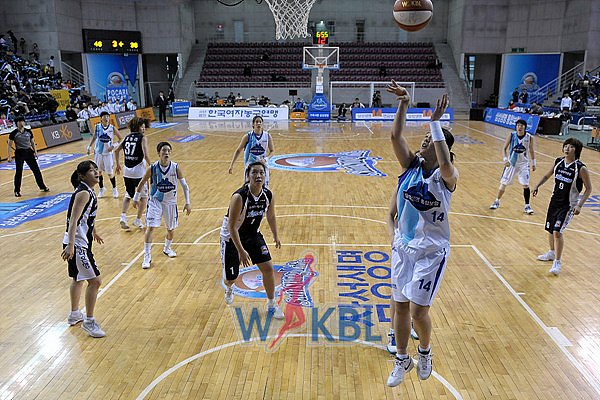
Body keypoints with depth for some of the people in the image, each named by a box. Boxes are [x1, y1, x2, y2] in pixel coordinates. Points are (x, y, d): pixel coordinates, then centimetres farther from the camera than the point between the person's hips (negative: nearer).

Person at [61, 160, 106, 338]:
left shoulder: (88, 191, 9)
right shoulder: (83, 193, -19)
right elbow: (73, 220, -29)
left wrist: (94, 232, 41)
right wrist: (70, 245, -38)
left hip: (81, 242, 10)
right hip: (77, 244, -10)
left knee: (78, 278, 23)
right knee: (95, 281, -7)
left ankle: (74, 314, 40)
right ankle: (89, 322, 4)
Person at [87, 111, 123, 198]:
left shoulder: (112, 128, -10)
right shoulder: (97, 127, -4)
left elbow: (121, 139, -4)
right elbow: (94, 137, 13)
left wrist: (114, 146, -15)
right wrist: (89, 147, 5)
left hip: (108, 153, -2)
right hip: (98, 152, 2)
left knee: (110, 173, 1)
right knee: (98, 171, 9)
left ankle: (114, 189, 22)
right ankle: (101, 189, 28)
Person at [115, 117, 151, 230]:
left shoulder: (127, 137, 10)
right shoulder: (143, 138, -8)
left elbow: (116, 150, 12)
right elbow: (146, 155, -18)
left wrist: (118, 164, 23)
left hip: (127, 172, 6)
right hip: (139, 172, -6)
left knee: (128, 195, 22)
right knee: (144, 197, 12)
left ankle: (123, 217, 7)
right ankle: (138, 220, 13)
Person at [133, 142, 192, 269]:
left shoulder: (176, 168, -12)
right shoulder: (152, 168, -14)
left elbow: (184, 185, -4)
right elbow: (142, 183, 2)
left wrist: (187, 202, -7)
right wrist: (136, 198, 8)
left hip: (170, 202, 2)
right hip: (155, 201, -2)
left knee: (171, 229, 14)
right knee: (150, 228, -11)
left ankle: (167, 248, 42)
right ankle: (147, 256, 0)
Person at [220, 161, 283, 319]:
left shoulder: (269, 195, -13)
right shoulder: (239, 197, -31)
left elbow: (271, 216, 7)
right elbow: (232, 226, -27)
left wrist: (276, 236, 17)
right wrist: (241, 251, -29)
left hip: (253, 234, 4)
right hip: (231, 237, -4)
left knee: (268, 268, -5)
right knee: (231, 277, 7)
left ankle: (271, 305, 16)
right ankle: (229, 288, 48)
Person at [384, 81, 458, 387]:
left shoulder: (446, 176, -13)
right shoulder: (411, 165, -1)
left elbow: (445, 162, -37)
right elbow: (395, 136, -13)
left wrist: (435, 122, -35)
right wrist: (403, 103, -20)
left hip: (432, 251, -4)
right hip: (404, 246, 5)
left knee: (418, 310, -2)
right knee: (401, 306, 12)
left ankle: (425, 353, 30)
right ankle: (402, 360, 32)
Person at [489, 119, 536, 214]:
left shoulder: (529, 137, -9)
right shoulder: (511, 135, -11)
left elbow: (531, 151, 5)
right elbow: (504, 148, -8)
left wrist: (533, 163, 10)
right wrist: (505, 159, -23)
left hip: (523, 164, 0)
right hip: (511, 163, 0)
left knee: (525, 185, -6)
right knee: (503, 183, 5)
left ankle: (527, 206, 8)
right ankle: (497, 201, 25)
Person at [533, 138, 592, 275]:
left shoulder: (581, 168, -17)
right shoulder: (558, 162, -2)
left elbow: (588, 189, -10)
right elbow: (547, 175, 16)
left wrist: (579, 205, -19)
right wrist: (537, 186, 3)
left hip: (568, 205, -6)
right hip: (555, 201, 6)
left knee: (557, 231, -14)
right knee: (550, 230, 17)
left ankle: (557, 262, 1)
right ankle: (552, 252, 41)